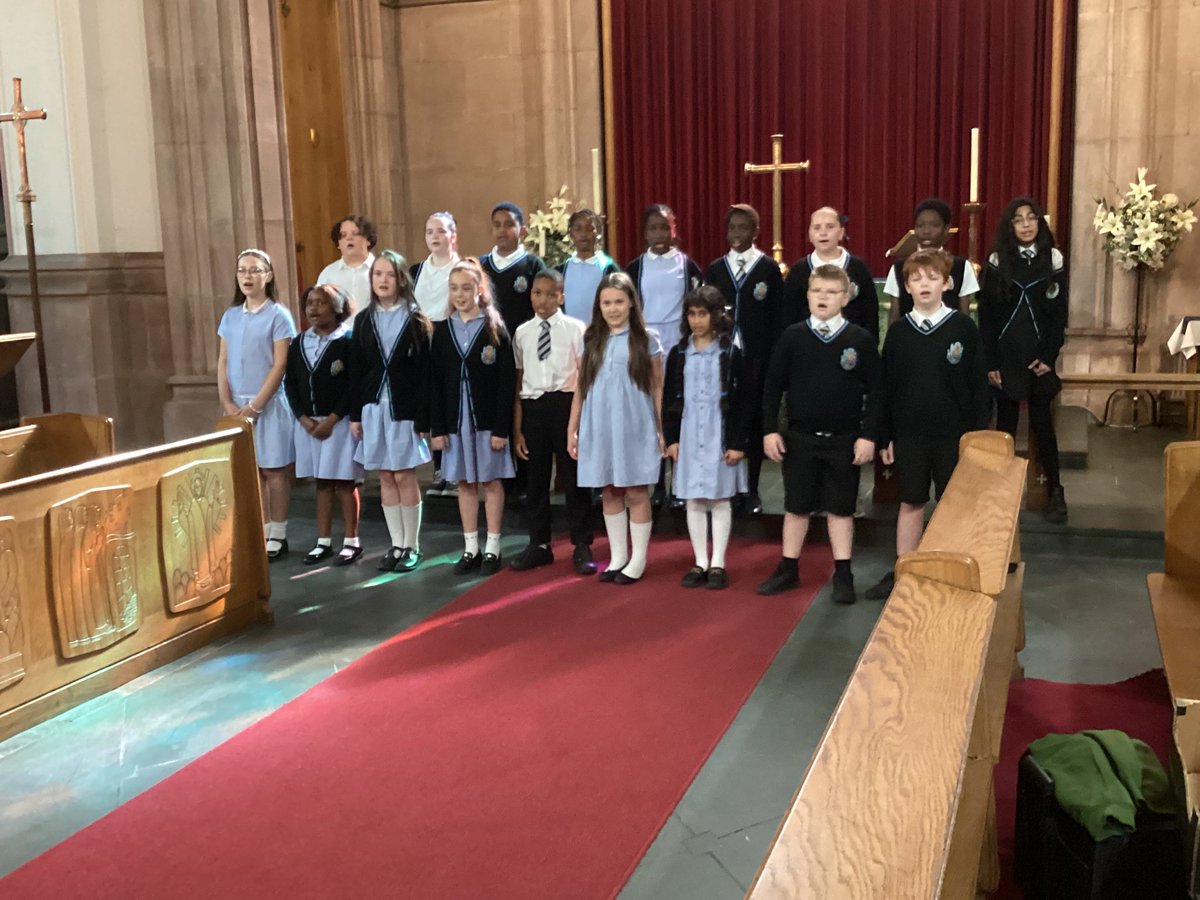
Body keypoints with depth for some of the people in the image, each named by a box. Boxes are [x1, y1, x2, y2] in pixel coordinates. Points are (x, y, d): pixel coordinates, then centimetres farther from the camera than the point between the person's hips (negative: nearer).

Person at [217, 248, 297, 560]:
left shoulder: (278, 315, -6)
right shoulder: (230, 316, 9)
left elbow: (280, 365, -10)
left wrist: (255, 406, -13)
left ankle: (278, 535, 10)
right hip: (238, 406, 5)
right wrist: (227, 403, -2)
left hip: (269, 404, -5)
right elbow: (223, 362, 10)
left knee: (274, 470, 1)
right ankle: (262, 532, 17)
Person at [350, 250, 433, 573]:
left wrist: (423, 418, -11)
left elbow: (424, 373, -6)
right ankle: (397, 544, 16)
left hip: (404, 408, -4)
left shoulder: (415, 319, -3)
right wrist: (355, 414, 4)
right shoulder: (364, 319, 8)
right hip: (373, 407, 4)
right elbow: (357, 371, 9)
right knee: (386, 478, 7)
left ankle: (412, 546, 10)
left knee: (404, 476, -1)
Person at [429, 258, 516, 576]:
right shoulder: (443, 330, 5)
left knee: (490, 481, 5)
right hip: (455, 419, 3)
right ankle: (471, 549, 18)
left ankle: (492, 549, 13)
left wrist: (501, 428, -13)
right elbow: (435, 382, 5)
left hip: (487, 419, -3)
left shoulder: (495, 329, -5)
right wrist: (437, 427, -1)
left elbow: (507, 382, -8)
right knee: (465, 483, 9)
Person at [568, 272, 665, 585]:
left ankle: (638, 560, 12)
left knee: (636, 493, 2)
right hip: (599, 428, 3)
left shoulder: (646, 339, 1)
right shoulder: (592, 340, 8)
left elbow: (657, 387, 2)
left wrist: (662, 430, -2)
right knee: (609, 492, 8)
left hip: (635, 427, -3)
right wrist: (572, 430, 7)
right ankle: (617, 557, 19)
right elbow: (581, 387, 9)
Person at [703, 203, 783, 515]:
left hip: (757, 360, -2)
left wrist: (773, 359, -8)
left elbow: (777, 317, -1)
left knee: (754, 423, 3)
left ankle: (751, 491, 12)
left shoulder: (769, 269, 2)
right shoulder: (715, 269, 11)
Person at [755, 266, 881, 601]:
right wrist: (770, 430, -2)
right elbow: (773, 385, 2)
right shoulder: (792, 337, -2)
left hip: (844, 440, -1)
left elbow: (874, 391, -3)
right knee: (796, 506, 11)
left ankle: (843, 575, 18)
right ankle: (788, 569, 22)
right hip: (799, 437, 1)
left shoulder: (861, 340, -5)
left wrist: (868, 435, -8)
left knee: (841, 508, 8)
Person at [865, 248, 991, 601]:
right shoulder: (898, 331, 1)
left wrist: (978, 434, -5)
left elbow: (978, 384, -3)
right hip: (908, 433, 2)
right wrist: (885, 437, 3)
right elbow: (886, 386, 4)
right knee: (910, 503, 11)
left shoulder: (963, 327, -5)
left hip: (953, 434, -2)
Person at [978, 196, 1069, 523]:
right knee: (1006, 423, 6)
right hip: (1005, 354, 0)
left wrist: (1049, 356, -7)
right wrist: (990, 362, -7)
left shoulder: (1053, 259, 2)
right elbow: (986, 314, -2)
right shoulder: (997, 261, 0)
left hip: (1039, 355, 0)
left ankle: (1055, 490, 12)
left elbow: (1060, 312, 2)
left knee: (1042, 423, 3)